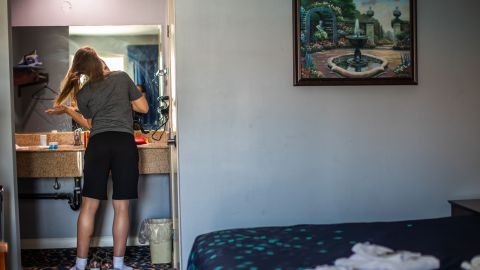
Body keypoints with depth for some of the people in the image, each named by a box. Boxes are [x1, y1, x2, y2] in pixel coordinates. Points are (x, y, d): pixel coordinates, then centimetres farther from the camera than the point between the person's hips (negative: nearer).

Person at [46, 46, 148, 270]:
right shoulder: (122, 77, 5)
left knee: (88, 206, 6)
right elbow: (143, 108, 9)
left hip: (98, 144, 1)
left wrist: (67, 110, 31)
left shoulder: (83, 93, 8)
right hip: (124, 143, -1)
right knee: (121, 207, 2)